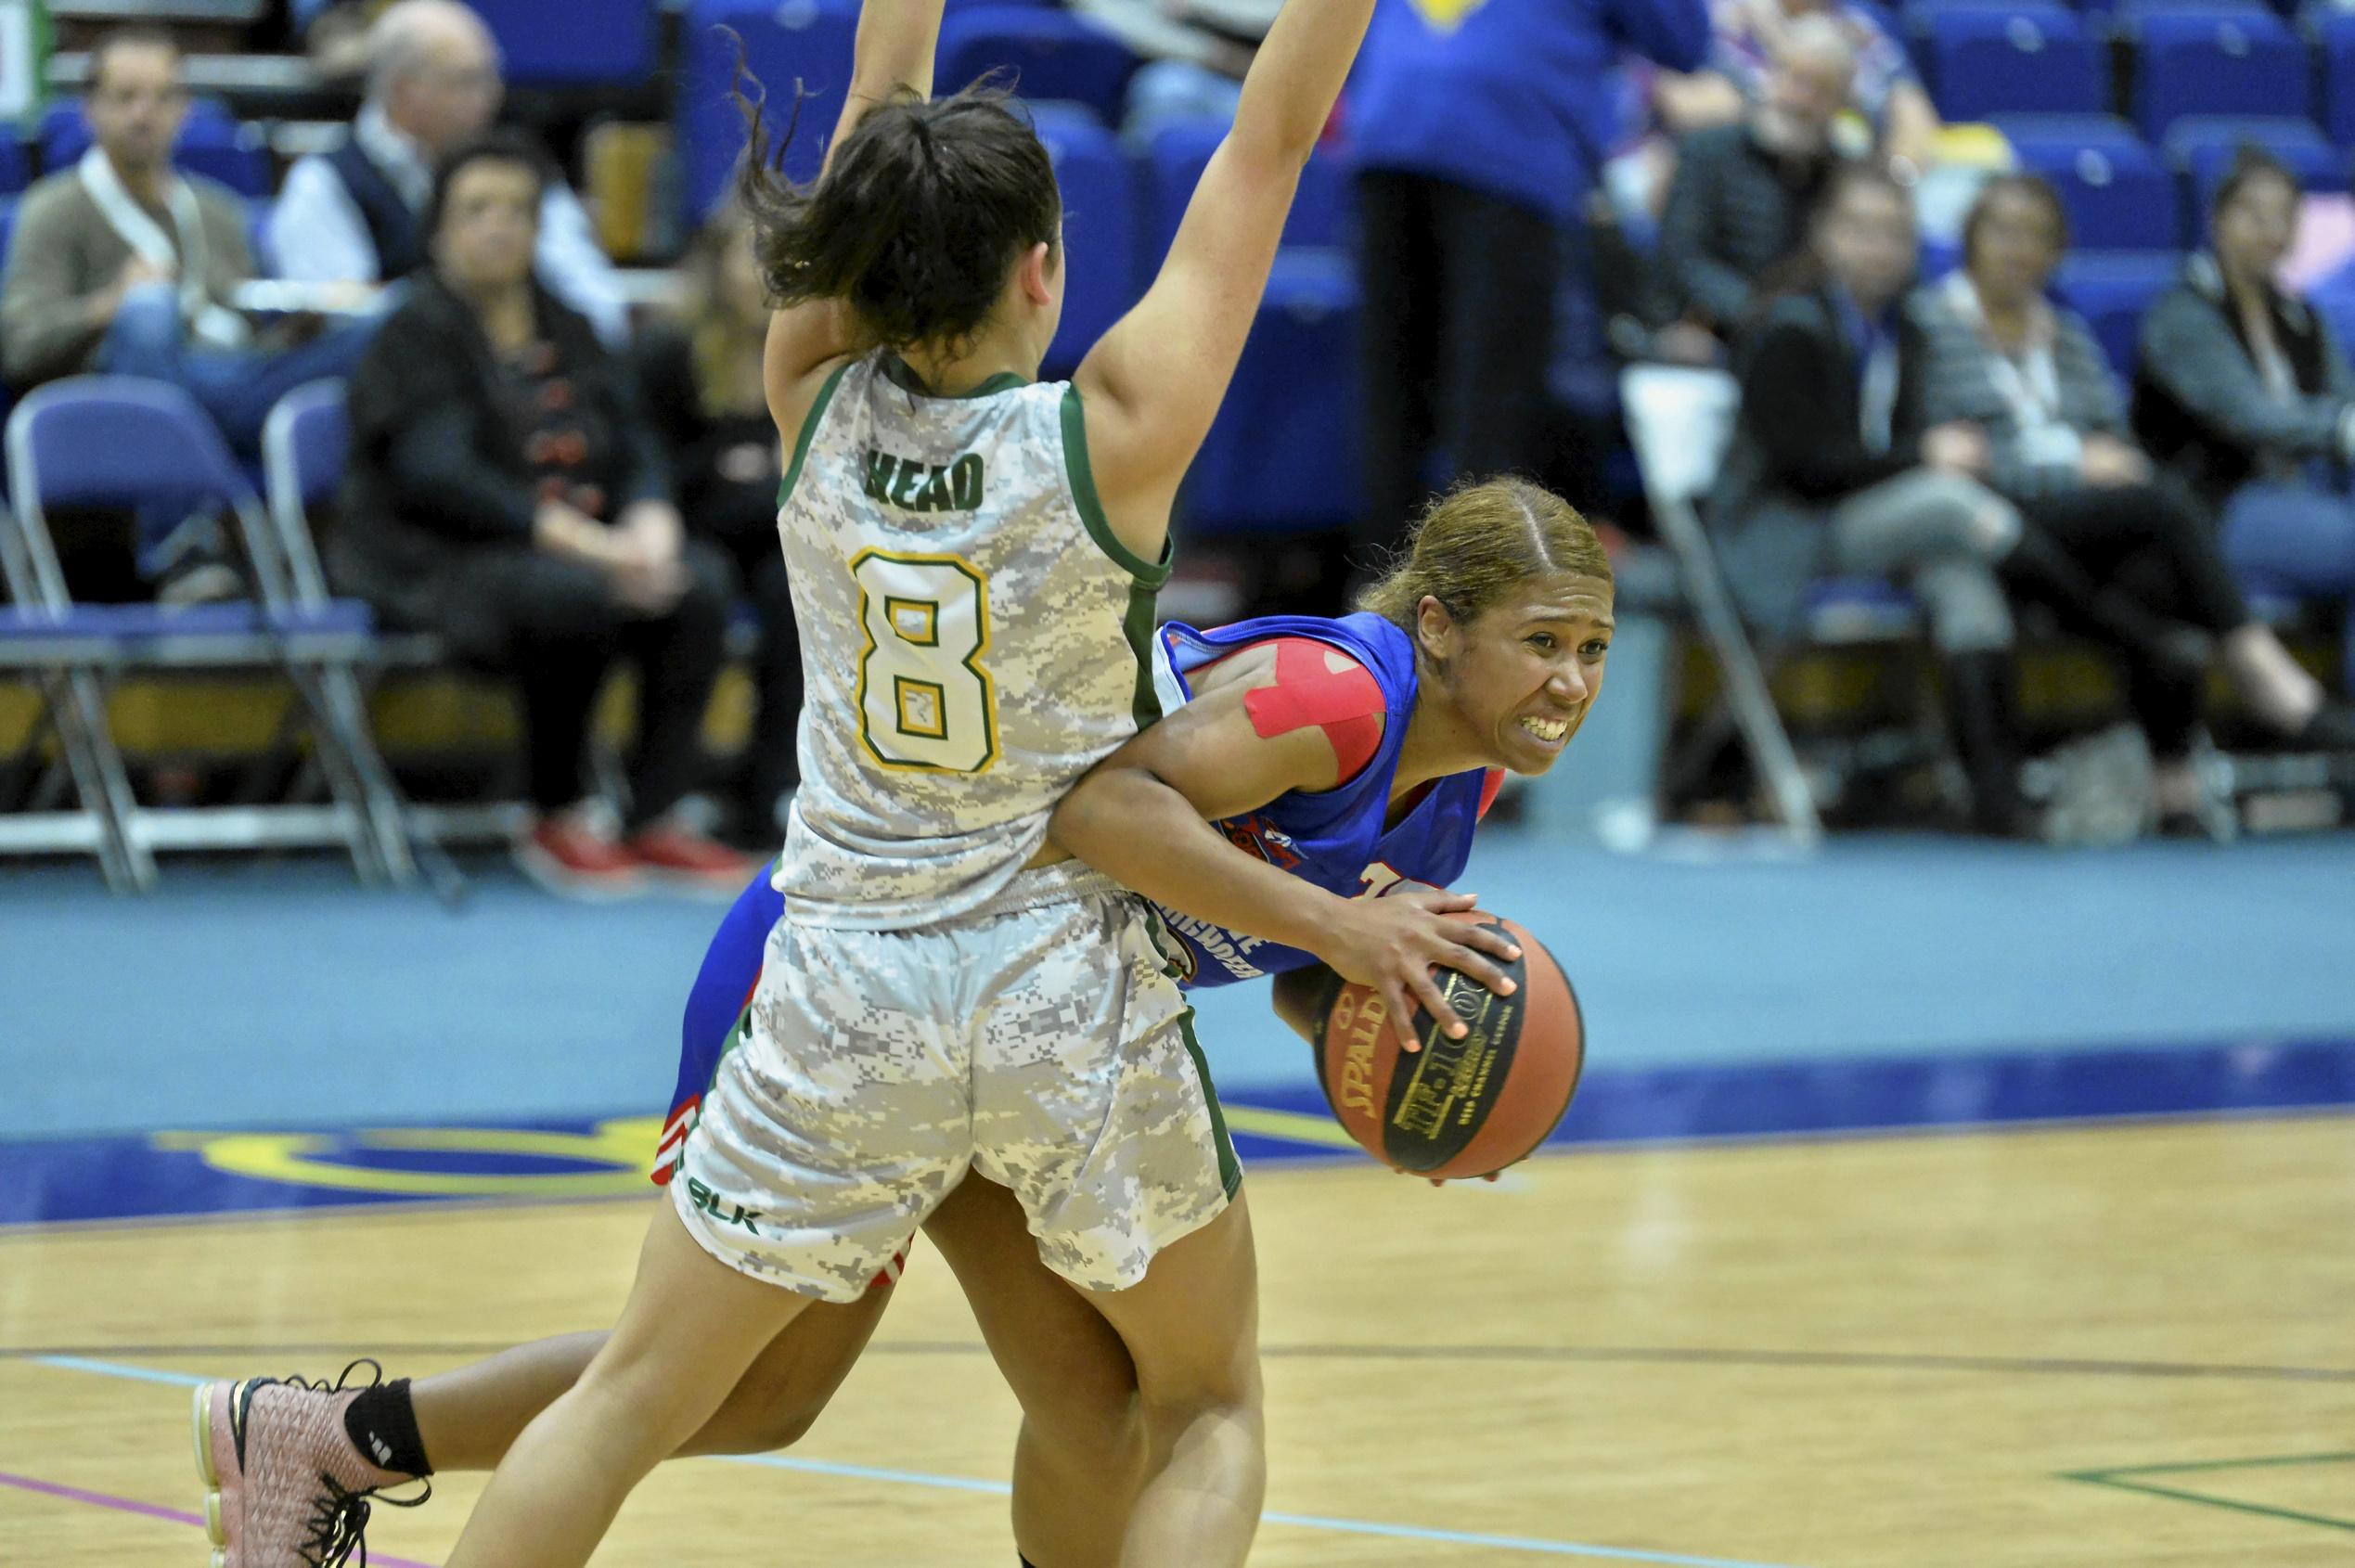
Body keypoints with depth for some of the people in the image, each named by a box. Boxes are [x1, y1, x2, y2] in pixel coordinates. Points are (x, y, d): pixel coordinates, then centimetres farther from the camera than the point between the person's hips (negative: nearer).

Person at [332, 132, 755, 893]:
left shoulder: (566, 331, 16)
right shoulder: (414, 336, -5)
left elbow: (633, 446, 8)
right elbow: (438, 477, -18)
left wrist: (649, 523, -17)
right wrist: (577, 541, -27)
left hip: (585, 542, 6)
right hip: (439, 562, -6)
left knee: (701, 582, -21)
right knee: (574, 597, -36)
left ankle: (654, 819, -16)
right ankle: (555, 822, -17)